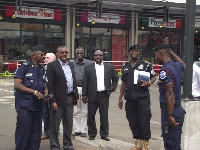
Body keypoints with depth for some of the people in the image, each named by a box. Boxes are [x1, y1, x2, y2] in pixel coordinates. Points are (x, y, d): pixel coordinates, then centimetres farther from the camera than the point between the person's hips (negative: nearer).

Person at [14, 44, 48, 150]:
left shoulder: (42, 70, 15)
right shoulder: (25, 67, -5)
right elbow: (17, 85, -12)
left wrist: (46, 94, 1)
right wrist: (34, 92, -16)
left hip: (38, 105, 7)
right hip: (26, 106, -6)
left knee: (36, 131, 10)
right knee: (24, 131, -4)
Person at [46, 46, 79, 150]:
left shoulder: (70, 64, 14)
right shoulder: (52, 65, -6)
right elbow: (50, 85, -11)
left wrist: (76, 96, 12)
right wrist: (53, 101, -16)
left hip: (70, 98, 6)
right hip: (59, 99, -6)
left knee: (69, 124, 14)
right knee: (55, 125, 2)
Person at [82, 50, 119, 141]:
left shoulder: (109, 67, 8)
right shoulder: (88, 68, 5)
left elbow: (115, 78, 16)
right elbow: (85, 82, 3)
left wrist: (112, 89, 5)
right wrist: (84, 94, -2)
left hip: (104, 94, 0)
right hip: (92, 95, 0)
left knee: (104, 115, 3)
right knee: (91, 115, 4)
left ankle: (104, 134, 13)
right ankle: (92, 134, 16)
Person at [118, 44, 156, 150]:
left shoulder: (146, 65, 3)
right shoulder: (125, 67, 16)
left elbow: (153, 77, 7)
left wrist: (149, 83, -15)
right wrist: (120, 98, 17)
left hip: (143, 97, -4)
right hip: (130, 98, 5)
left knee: (144, 121, -6)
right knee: (133, 122, 7)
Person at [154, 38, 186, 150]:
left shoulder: (165, 71, -18)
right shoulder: (176, 66, 9)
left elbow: (170, 94, -24)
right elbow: (183, 64, 36)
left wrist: (170, 115, -25)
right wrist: (169, 50, 37)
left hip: (170, 111, -9)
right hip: (179, 109, 9)